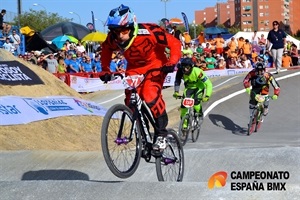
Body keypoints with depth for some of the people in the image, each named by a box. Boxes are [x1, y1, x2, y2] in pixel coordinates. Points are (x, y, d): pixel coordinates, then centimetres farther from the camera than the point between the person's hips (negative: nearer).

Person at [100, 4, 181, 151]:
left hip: (155, 66, -5)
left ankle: (161, 134, -10)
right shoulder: (112, 39, -21)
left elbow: (174, 43, -24)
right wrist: (105, 70, -2)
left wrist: (172, 63, -36)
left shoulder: (148, 32, -33)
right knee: (131, 102, -5)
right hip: (134, 68, 5)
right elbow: (106, 51, 5)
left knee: (150, 96, -26)